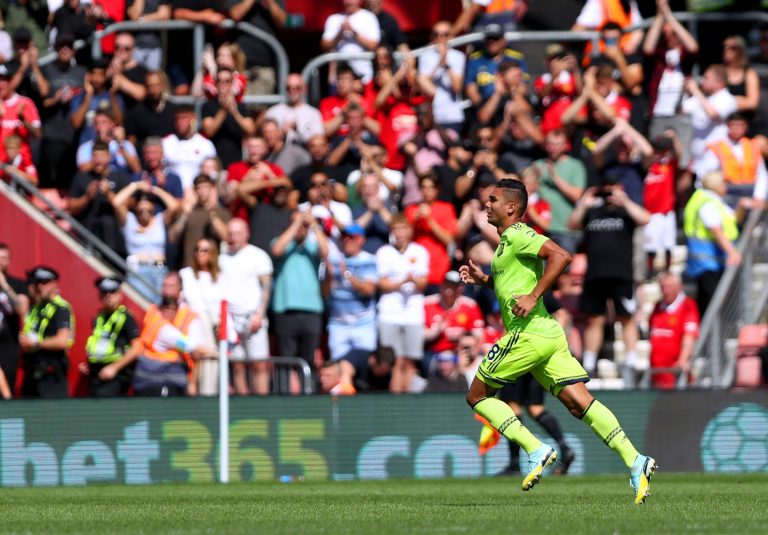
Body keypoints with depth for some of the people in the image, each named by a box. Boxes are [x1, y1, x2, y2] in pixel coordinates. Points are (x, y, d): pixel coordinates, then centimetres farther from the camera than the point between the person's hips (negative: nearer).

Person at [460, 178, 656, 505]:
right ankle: (634, 462, -16)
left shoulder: (517, 235, -8)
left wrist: (533, 297, -22)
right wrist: (483, 279, 23)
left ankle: (535, 450, -7)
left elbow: (560, 255, -22)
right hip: (548, 333, 9)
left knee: (477, 396, 4)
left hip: (528, 335, -9)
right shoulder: (509, 241, 22)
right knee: (580, 403, -2)